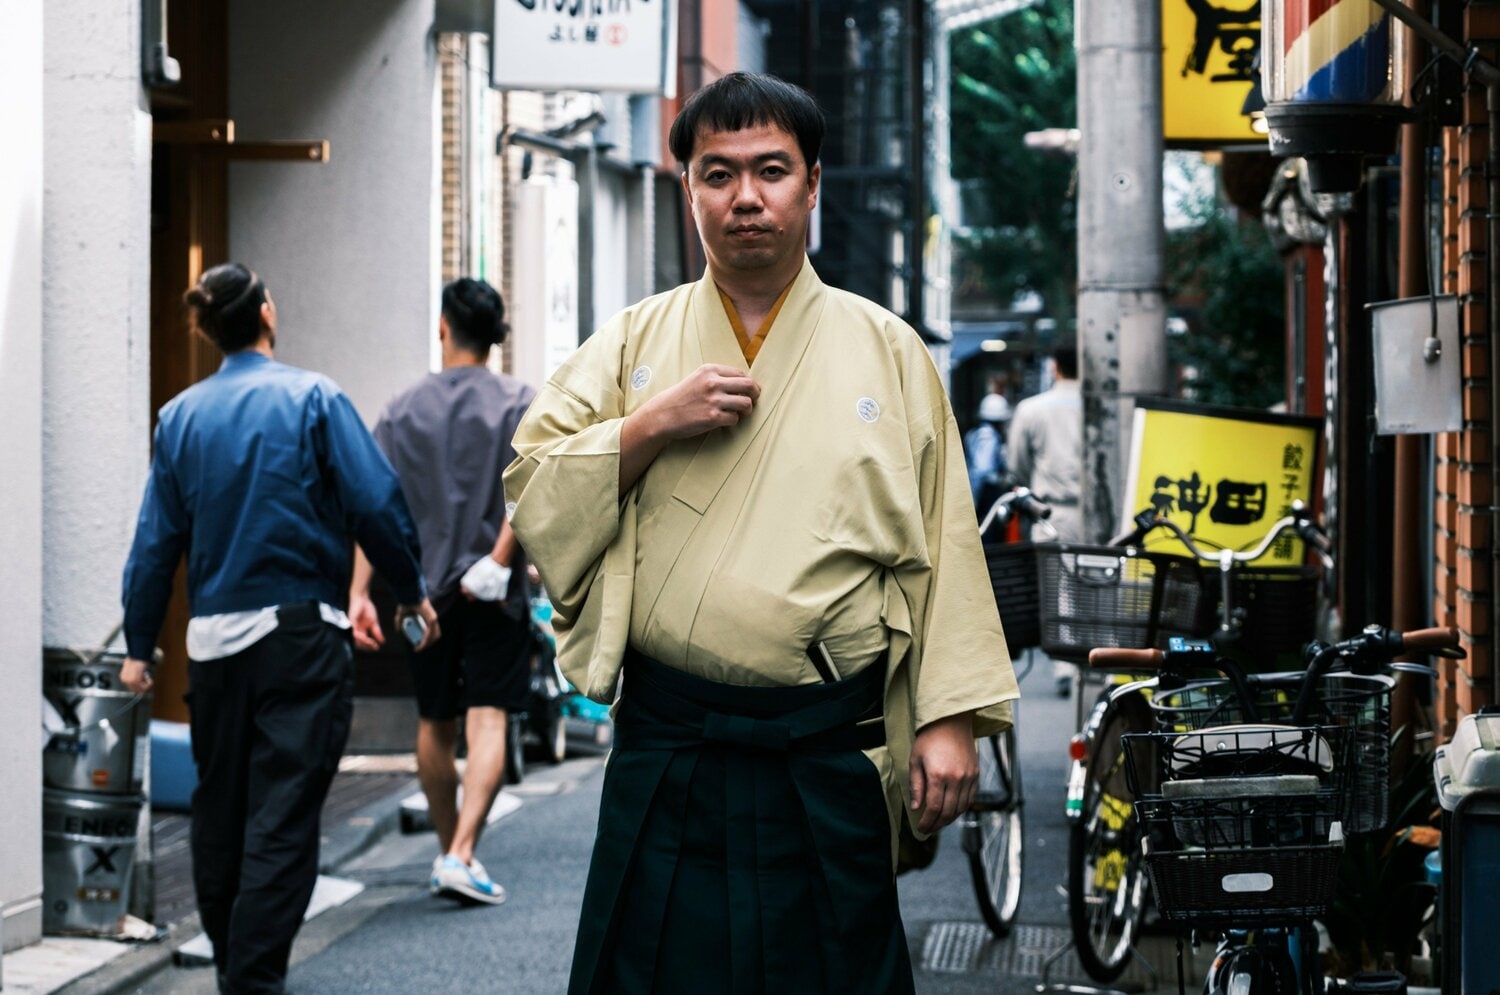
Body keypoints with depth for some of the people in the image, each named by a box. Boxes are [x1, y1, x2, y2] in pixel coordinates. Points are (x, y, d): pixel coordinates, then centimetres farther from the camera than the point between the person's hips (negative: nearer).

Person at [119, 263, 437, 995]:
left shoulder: (180, 415, 3)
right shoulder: (312, 398, -7)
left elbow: (156, 540, 4)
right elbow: (377, 504, -10)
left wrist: (139, 646, 12)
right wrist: (412, 592, 5)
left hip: (213, 639, 4)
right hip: (300, 633, -4)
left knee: (218, 811, 16)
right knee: (282, 818, -4)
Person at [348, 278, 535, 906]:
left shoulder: (403, 411, 6)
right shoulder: (518, 403, 0)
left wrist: (359, 594, -4)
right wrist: (498, 561, -15)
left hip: (425, 589, 3)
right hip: (492, 595, -3)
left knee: (435, 728, 15)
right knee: (488, 723, -7)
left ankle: (448, 851, 25)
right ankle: (461, 857, -20)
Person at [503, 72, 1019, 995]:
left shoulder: (889, 353, 8)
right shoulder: (634, 344, 10)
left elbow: (943, 550, 4)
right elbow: (535, 502, 4)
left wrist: (949, 719, -3)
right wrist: (650, 428, -10)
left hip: (829, 759, 0)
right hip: (668, 753, 1)